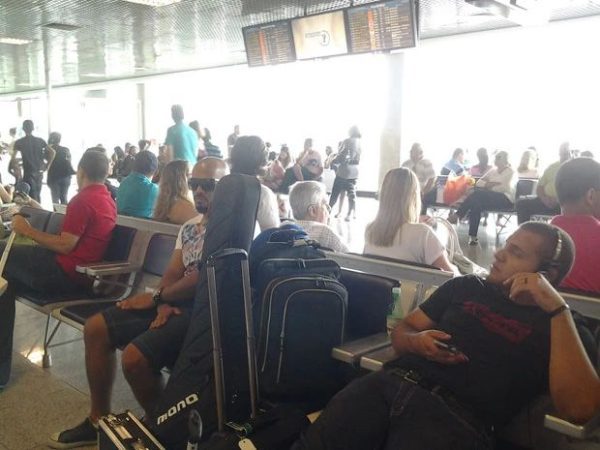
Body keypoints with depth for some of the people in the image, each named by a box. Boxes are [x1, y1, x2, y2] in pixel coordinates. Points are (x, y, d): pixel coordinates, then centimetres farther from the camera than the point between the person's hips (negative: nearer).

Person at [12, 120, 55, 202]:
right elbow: (52, 152, -2)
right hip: (39, 172, 4)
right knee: (37, 195, 17)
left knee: (32, 197, -4)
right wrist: (47, 165, 4)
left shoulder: (19, 142, -4)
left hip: (28, 173, -4)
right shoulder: (40, 140, 4)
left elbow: (13, 158, -10)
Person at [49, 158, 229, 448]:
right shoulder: (190, 226, 15)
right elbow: (172, 273, 10)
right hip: (175, 302, 10)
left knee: (135, 356, -27)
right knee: (96, 328, 4)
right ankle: (99, 419, 17)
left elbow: (204, 278, -20)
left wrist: (156, 297, -8)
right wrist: (163, 303, -12)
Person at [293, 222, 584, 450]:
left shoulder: (556, 325, 11)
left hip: (456, 414, -3)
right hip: (391, 382, 4)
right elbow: (401, 331, 25)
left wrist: (557, 307, -8)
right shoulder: (466, 287, 24)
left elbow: (576, 407, -6)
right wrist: (416, 342, 0)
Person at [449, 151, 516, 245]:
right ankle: (473, 236, -35)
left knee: (478, 194, -31)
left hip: (506, 199, -6)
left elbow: (507, 188, -12)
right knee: (475, 203, -30)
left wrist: (491, 187, -7)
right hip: (491, 198, 6)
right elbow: (478, 182, 15)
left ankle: (457, 216, -28)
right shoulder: (493, 171, 23)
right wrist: (487, 185, -4)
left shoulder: (511, 172, 5)